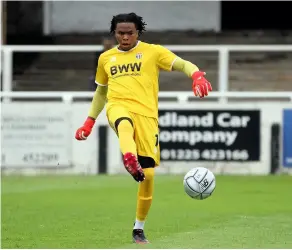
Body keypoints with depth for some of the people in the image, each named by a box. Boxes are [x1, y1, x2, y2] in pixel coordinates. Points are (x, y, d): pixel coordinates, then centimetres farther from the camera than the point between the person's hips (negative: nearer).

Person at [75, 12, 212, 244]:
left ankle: (139, 228, 15)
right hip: (119, 107, 1)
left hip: (146, 113, -1)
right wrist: (90, 122, 27)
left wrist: (198, 76, -23)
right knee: (125, 125, -41)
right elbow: (101, 91, 32)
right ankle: (131, 161, -75)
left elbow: (183, 64, -1)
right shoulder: (106, 58, 19)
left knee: (148, 174, -4)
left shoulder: (152, 51, 8)